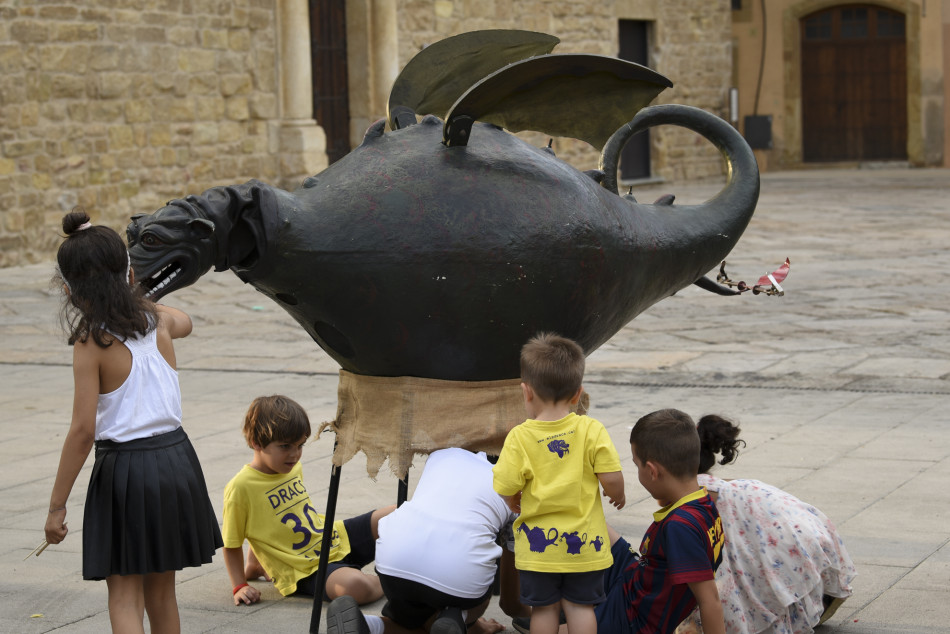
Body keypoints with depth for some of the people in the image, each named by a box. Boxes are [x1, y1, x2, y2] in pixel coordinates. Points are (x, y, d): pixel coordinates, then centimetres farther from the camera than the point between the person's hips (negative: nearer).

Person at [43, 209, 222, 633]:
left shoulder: (91, 342, -13)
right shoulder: (157, 320, 2)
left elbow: (83, 430, -15)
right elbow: (183, 322, 30)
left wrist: (56, 505, -9)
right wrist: (134, 297, 39)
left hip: (124, 470, -5)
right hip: (175, 458, 5)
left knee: (124, 596, 3)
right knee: (161, 589, 19)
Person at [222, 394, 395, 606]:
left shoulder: (293, 468, 6)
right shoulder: (241, 488, -15)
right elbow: (232, 544, -5)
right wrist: (240, 587, -9)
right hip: (307, 572, -8)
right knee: (357, 586, -38)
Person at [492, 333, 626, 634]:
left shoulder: (519, 438, -12)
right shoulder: (591, 430, -10)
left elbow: (507, 490, -12)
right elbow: (611, 478, -12)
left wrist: (515, 504, 11)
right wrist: (617, 495, 10)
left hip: (538, 544, -1)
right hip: (583, 541, 1)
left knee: (544, 608, 13)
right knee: (580, 606, 13)